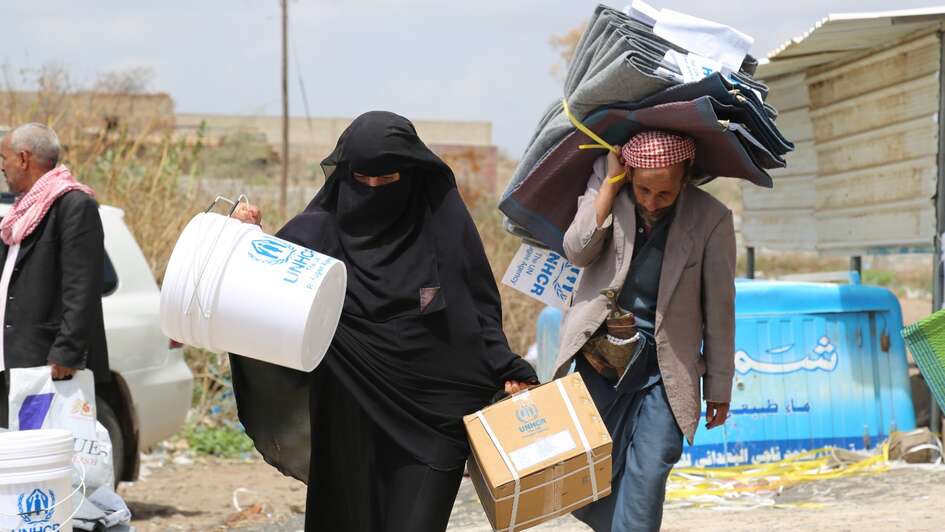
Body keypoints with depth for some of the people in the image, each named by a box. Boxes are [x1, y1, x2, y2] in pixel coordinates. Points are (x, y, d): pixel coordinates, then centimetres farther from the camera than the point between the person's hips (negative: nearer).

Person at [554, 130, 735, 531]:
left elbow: (719, 309, -3)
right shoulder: (605, 187, -4)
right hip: (601, 358, 3)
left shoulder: (711, 219, -11)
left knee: (646, 480, -13)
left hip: (665, 369, -2)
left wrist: (719, 388, 2)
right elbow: (577, 251, -14)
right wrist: (611, 184, -17)